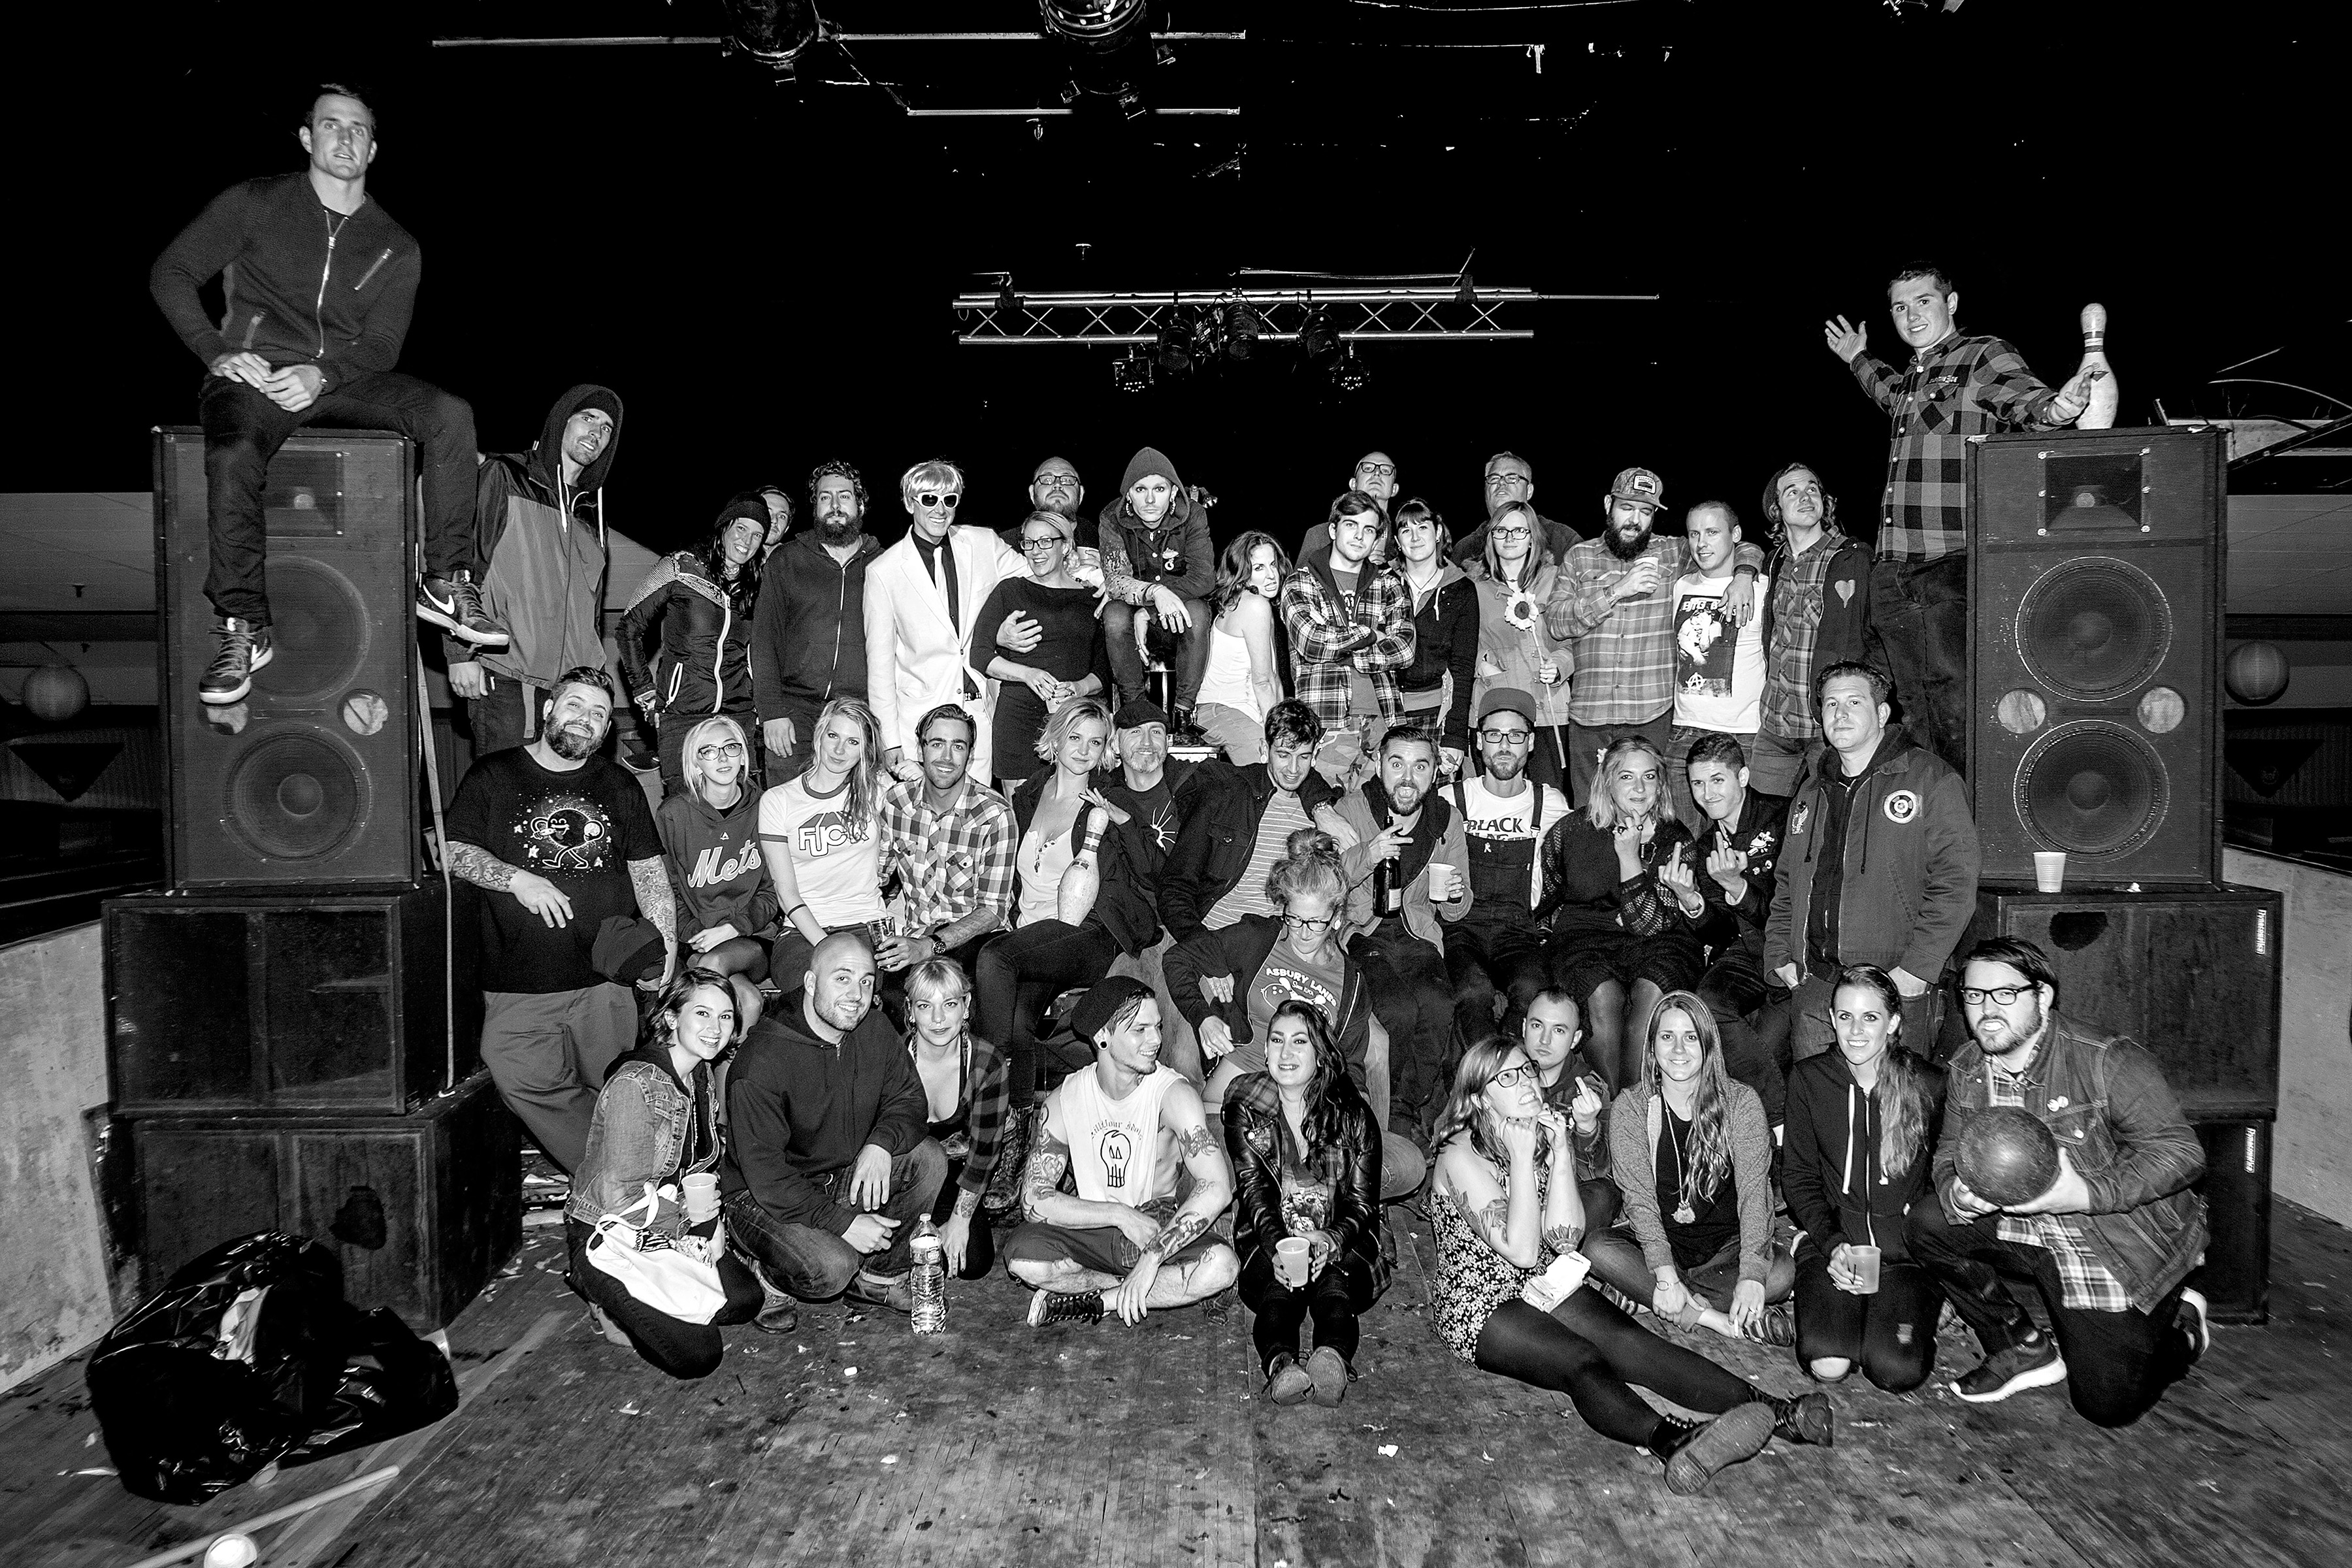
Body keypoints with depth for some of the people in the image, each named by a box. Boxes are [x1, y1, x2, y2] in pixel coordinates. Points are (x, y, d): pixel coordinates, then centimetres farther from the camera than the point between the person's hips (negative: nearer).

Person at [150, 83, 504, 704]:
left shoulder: (396, 248, 13)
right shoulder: (256, 203, 8)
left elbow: (382, 345, 4)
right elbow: (170, 272, 6)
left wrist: (322, 374, -16)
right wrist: (217, 353, -8)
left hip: (344, 378, 2)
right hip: (255, 372, -2)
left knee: (451, 414, -24)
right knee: (232, 455, -35)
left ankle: (447, 583, -18)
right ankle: (243, 628, -23)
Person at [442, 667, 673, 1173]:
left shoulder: (620, 786, 15)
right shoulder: (492, 776, 8)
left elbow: (649, 868, 14)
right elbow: (454, 851, 3)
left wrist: (666, 937, 2)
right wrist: (516, 879, -12)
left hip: (606, 979, 2)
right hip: (518, 986, -1)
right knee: (528, 1083, -13)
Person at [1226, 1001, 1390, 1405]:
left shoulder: (1353, 1115, 5)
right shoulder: (1245, 1110, 5)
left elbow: (1363, 1202, -2)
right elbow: (1254, 1191, -6)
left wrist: (1332, 1239, -25)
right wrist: (1280, 1245, -27)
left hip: (1339, 1243, 0)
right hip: (1268, 1240, 0)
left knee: (1334, 1288, -33)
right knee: (1279, 1292, -34)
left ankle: (1333, 1357, -62)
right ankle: (1280, 1363, -61)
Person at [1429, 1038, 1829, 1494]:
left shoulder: (1544, 1137, 7)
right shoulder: (1461, 1154, -13)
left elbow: (1564, 1238, -5)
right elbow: (1521, 1251, -20)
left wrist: (1558, 1150, -12)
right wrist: (1521, 1157, -21)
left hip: (1547, 1285, 6)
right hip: (1481, 1306, -6)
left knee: (1633, 1343, -19)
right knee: (1583, 1363, -32)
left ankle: (1775, 1411, -33)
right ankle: (1671, 1440, -57)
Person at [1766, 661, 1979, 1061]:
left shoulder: (1931, 779, -2)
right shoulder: (1811, 791, 17)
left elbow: (1955, 882, -10)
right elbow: (1787, 883, 22)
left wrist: (1916, 968, -16)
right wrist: (1780, 956, 8)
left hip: (1896, 987, -5)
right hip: (1812, 985, 5)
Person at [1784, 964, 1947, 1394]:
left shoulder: (1931, 1085, -2)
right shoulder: (1809, 1080, 2)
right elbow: (1798, 1176, 5)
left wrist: (1904, 1245, -10)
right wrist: (1832, 1245, -10)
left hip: (1908, 1250, 0)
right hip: (1832, 1241, 1)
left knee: (1897, 1370, -20)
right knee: (1827, 1364, -21)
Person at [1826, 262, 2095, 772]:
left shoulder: (1984, 356, 0)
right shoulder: (1916, 375, 22)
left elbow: (2022, 397, -19)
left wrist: (2056, 408, -41)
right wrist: (1860, 360, 56)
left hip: (1950, 564, -8)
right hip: (1893, 572, 8)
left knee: (1955, 707, -13)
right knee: (1917, 710, 9)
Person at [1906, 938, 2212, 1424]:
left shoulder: (2109, 1061, -22)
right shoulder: (1967, 1070, -1)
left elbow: (2182, 1151, -23)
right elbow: (1949, 1157, 3)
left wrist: (2086, 1194, -35)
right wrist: (1958, 1195, -23)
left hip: (2125, 1251, -5)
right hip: (2025, 1232, 6)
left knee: (2109, 1406, -7)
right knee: (1926, 1224, -15)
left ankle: (2182, 1327, 27)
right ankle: (2025, 1348, 6)